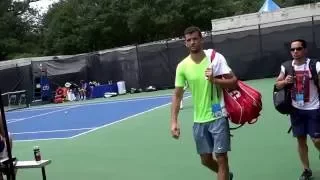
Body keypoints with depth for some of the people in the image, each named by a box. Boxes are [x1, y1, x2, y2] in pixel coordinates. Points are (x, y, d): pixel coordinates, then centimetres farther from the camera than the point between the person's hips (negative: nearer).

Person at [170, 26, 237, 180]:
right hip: (199, 120, 4)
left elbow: (233, 81, -8)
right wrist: (174, 121, -5)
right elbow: (177, 95, 2)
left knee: (221, 157, -3)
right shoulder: (182, 66, -1)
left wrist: (214, 80, -25)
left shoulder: (216, 58, -8)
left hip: (218, 116, -3)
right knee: (205, 160, 15)